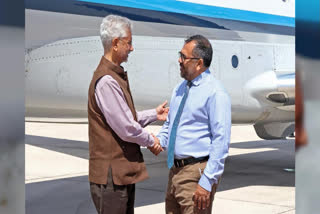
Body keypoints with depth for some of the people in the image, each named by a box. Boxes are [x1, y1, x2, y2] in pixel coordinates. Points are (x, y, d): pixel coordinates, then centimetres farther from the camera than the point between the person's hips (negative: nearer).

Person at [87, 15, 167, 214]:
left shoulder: (117, 76, 12)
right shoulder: (106, 81, -22)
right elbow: (126, 129, -21)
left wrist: (154, 114, 17)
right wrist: (150, 140, -5)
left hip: (124, 171, 10)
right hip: (112, 174, -10)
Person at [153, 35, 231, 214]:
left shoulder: (215, 93, -13)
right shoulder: (180, 89, 13)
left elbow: (221, 142, -18)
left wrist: (207, 182, -21)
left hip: (197, 172, -8)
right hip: (175, 169, 8)